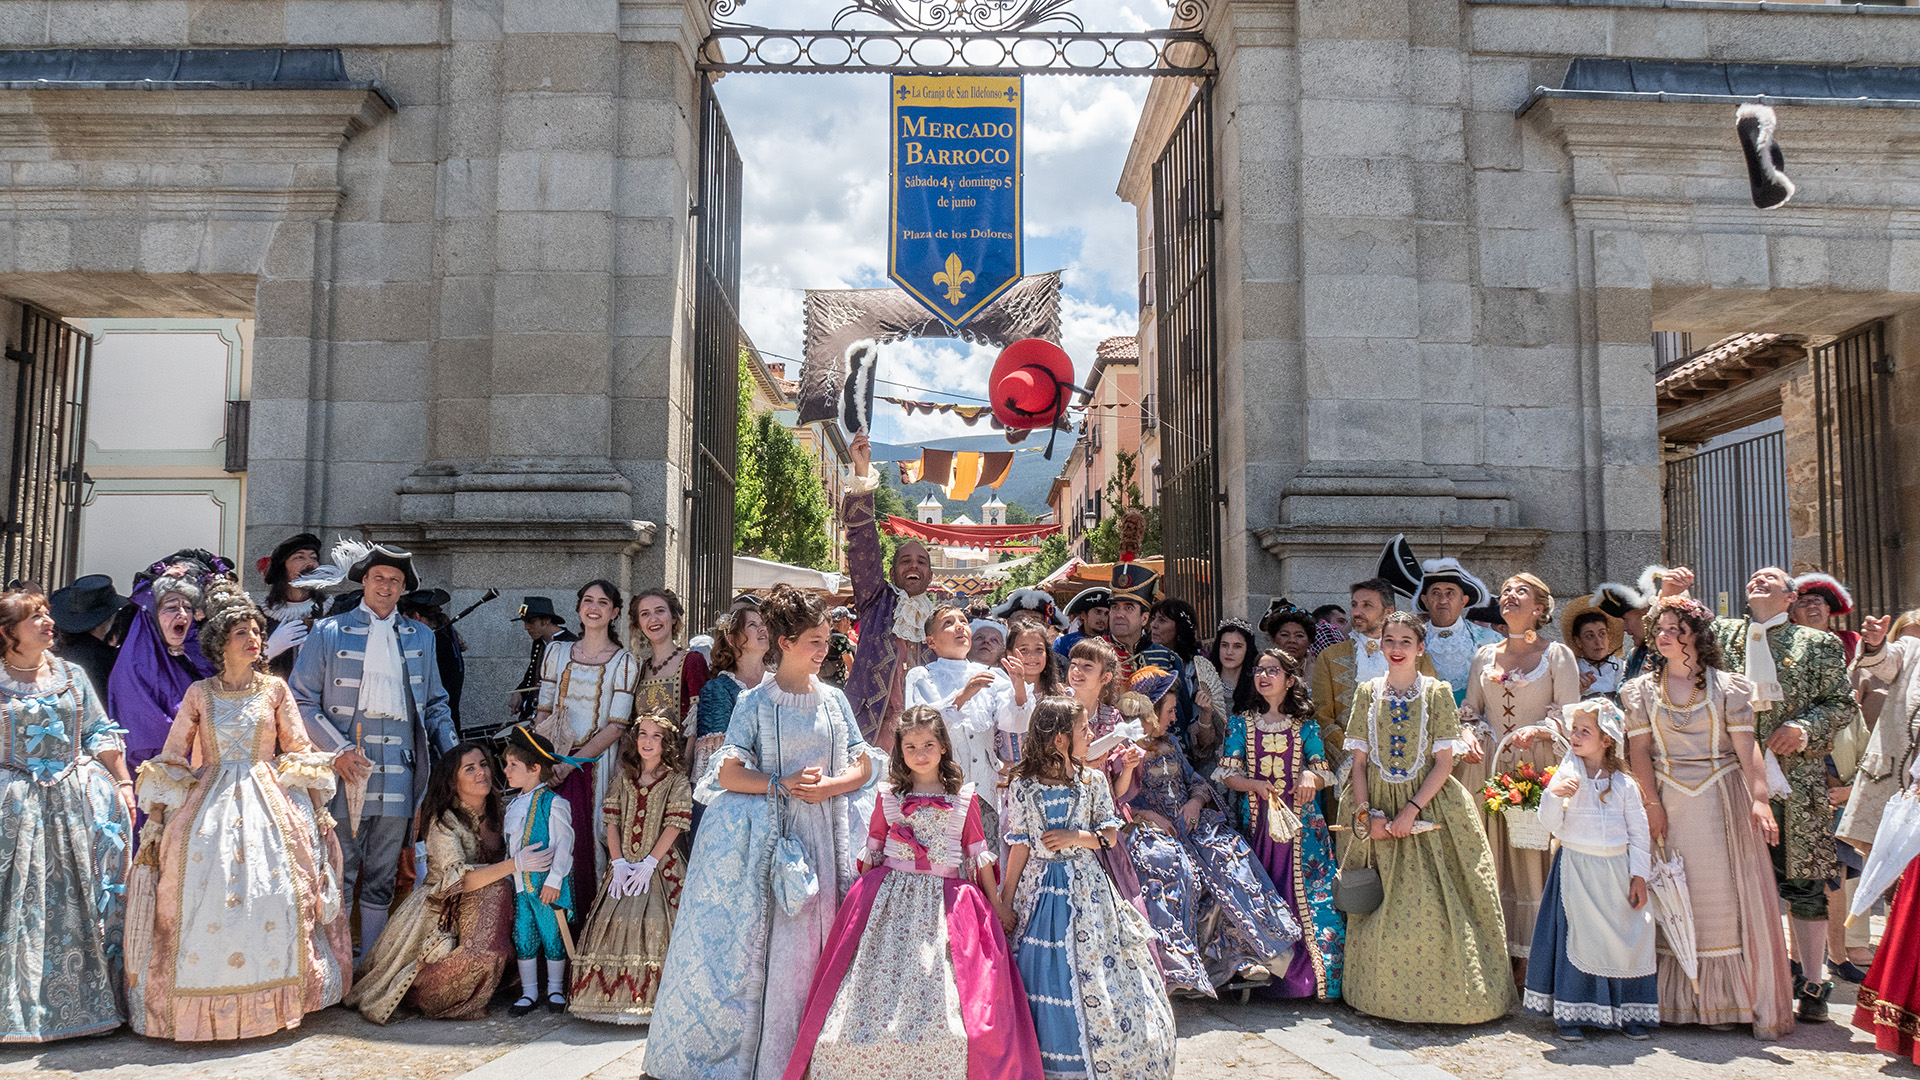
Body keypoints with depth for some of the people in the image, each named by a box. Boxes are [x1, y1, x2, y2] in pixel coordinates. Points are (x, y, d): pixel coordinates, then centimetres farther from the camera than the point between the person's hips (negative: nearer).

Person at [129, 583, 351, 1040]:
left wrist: (318, 811, 1)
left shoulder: (275, 689, 6)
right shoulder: (199, 694, 6)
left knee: (273, 899, -7)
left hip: (270, 805, 0)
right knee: (205, 898, -5)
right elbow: (170, 758, 6)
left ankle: (270, 1001, 5)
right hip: (210, 804, 0)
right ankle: (205, 1007, 8)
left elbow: (301, 752, 7)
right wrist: (154, 820, 0)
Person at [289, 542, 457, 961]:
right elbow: (302, 700, 1)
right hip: (346, 767, -3)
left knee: (383, 877, 9)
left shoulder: (420, 637, 15)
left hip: (399, 771, 3)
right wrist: (338, 749, -11)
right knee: (340, 873, -2)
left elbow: (435, 703, 19)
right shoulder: (328, 632, 5)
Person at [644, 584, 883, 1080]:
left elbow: (863, 767, 9)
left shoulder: (834, 700, 8)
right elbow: (729, 775, -4)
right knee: (768, 940, -2)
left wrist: (827, 786, -8)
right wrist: (782, 784, -15)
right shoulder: (756, 703, -1)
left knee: (813, 941, 4)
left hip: (822, 834, 3)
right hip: (769, 837, -3)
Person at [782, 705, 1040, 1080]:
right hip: (889, 901, 1)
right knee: (878, 987, -3)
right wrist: (862, 897, 12)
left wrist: (996, 904, 10)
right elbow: (871, 854, 14)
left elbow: (978, 854, 9)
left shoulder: (965, 797, 5)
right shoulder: (888, 797, 7)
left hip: (946, 902, -1)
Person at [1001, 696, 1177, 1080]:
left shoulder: (1092, 781, 2)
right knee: (1047, 974, 3)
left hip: (1086, 888, 2)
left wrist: (1076, 837, -14)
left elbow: (1110, 835, 4)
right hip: (1041, 889, -2)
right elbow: (1020, 846, -3)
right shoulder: (1023, 787, -7)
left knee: (1095, 972, 3)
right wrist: (1005, 901, -2)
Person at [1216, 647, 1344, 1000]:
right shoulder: (1242, 722, 8)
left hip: (1300, 821, -1)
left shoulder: (1304, 724, 6)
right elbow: (1227, 774, 4)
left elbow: (1324, 773, 6)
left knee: (1308, 893, -6)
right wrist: (1256, 785, -15)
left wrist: (1311, 777, -17)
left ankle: (1312, 977, 2)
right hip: (1258, 821, 1)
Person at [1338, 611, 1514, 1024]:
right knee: (1380, 907, 3)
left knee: (1428, 904, -6)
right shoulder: (1367, 692, 6)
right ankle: (1388, 996, 16)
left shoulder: (1438, 692, -1)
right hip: (1377, 808, 2)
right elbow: (1359, 761, 5)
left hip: (1428, 806, -2)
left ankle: (1436, 995, 9)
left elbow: (1444, 762, -4)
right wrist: (1366, 814, -7)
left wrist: (1412, 809, -14)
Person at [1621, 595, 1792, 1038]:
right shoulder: (1643, 689, 7)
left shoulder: (1726, 686, 3)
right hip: (1671, 802, 1)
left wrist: (1759, 800, -14)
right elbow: (1639, 750, 2)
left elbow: (1747, 748, -3)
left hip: (1723, 802, -1)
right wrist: (1653, 804, -7)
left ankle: (1750, 999, 5)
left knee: (1733, 893, -2)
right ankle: (1678, 1001, 10)